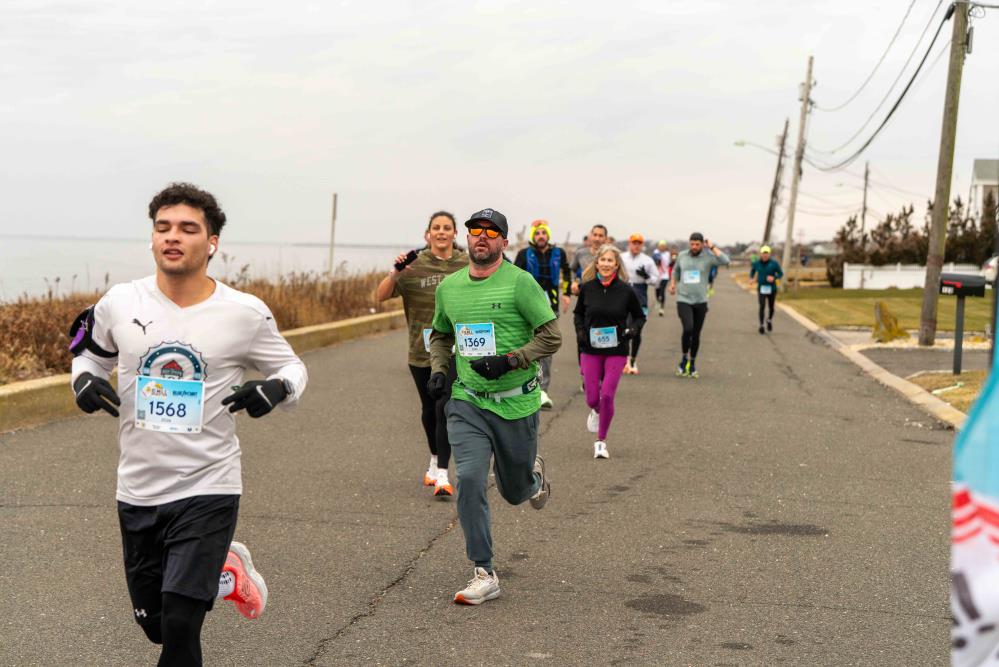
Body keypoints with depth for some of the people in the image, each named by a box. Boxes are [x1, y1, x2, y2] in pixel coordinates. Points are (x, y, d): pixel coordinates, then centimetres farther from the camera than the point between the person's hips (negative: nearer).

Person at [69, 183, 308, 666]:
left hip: (208, 489, -3)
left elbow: (292, 368, 6)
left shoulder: (246, 313, -9)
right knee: (154, 623, 17)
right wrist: (83, 378, -6)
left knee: (179, 626, -13)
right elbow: (89, 353, 16)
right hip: (137, 491, 4)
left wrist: (276, 388, -16)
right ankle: (224, 573, 44)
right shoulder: (119, 303, -3)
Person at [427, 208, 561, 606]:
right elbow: (441, 335, 23)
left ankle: (534, 474, 51)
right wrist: (438, 371, 5)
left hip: (516, 403, -3)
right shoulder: (448, 287, 6)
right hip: (467, 401, 3)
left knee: (515, 491, 12)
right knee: (469, 480, -15)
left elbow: (551, 336, -9)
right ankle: (484, 576, -7)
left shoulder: (520, 283, -9)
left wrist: (508, 361, -20)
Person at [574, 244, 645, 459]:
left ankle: (601, 441, 11)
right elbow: (578, 313, 13)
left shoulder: (626, 290, -7)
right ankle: (596, 412, 42)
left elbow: (640, 316, 6)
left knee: (607, 396, -9)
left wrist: (633, 329, -13)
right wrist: (579, 330, -5)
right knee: (592, 398, 2)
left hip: (616, 351, -1)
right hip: (591, 349, 2)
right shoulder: (587, 288, -4)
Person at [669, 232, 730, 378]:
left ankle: (692, 363, 26)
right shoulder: (682, 256, 3)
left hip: (700, 302, 0)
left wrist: (712, 247, -16)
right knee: (688, 329, -21)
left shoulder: (708, 257, -5)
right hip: (683, 300, 0)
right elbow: (675, 270, 23)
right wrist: (673, 283, 13)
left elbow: (725, 260, -23)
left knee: (696, 334, 8)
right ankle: (684, 358, 1)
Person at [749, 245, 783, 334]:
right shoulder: (756, 263, -1)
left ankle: (769, 320, 41)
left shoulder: (774, 263, -7)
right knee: (762, 306, -14)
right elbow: (752, 271, 19)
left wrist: (774, 278, -21)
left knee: (771, 307, 10)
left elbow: (781, 274, -2)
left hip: (772, 288, 0)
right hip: (761, 288, 0)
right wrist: (751, 278, -1)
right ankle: (761, 325, -5)